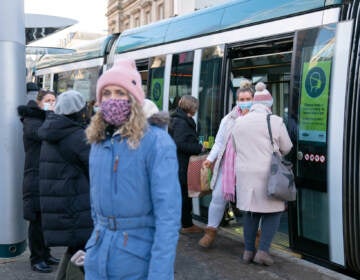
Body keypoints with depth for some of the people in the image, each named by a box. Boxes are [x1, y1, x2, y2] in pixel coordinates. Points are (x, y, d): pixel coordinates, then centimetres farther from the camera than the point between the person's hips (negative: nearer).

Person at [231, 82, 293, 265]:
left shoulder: (239, 122, 6)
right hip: (268, 174, -4)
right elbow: (286, 148, 3)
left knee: (250, 211, 15)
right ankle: (263, 251, 2)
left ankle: (248, 251, 20)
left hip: (245, 173, 4)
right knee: (273, 211, 8)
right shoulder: (276, 121, -7)